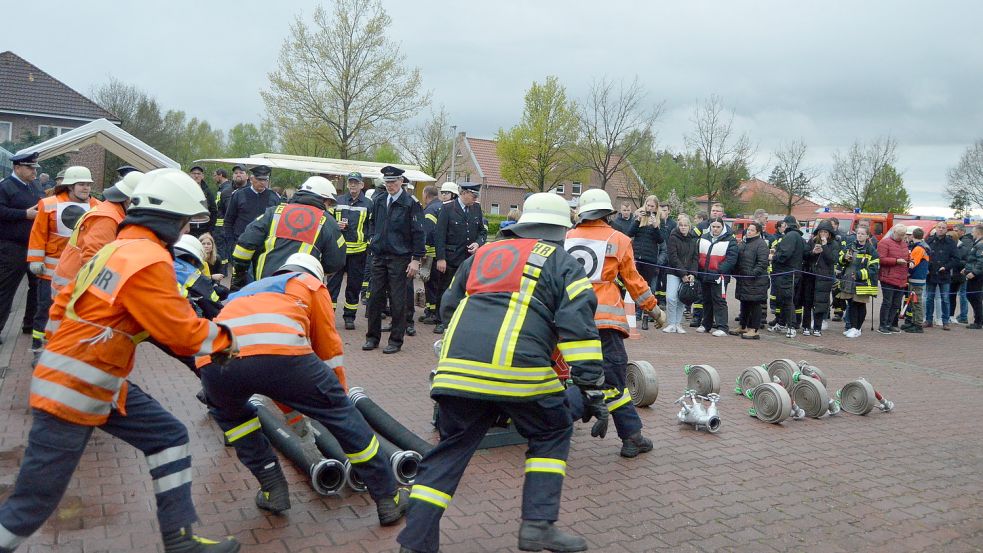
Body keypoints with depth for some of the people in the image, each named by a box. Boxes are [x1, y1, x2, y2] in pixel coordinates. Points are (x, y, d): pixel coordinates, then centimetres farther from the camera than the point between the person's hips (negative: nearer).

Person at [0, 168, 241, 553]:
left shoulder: (120, 249, 9)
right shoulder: (149, 260, -20)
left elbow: (63, 304, 16)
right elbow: (179, 330, -18)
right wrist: (223, 340, -3)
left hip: (105, 383, 10)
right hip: (73, 392, -10)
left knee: (168, 436, 9)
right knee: (34, 501, 1)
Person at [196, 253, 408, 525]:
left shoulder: (250, 289, 43)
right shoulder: (311, 283, 31)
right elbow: (329, 347, 27)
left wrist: (293, 415, 59)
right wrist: (339, 397, 42)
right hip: (279, 352, -4)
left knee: (228, 414, 36)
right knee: (342, 415, 14)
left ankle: (273, 491, 31)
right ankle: (390, 499, 22)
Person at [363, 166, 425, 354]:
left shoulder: (410, 204, -6)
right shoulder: (378, 201, 9)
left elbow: (418, 233, -7)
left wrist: (416, 259, -11)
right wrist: (375, 243, 16)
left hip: (399, 258, -5)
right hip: (379, 256, 5)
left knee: (397, 300, 1)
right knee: (375, 297, 6)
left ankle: (396, 340, 11)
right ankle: (372, 337, 18)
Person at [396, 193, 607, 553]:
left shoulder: (483, 254, 26)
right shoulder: (562, 263, 11)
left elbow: (448, 308, 31)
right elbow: (578, 327, -1)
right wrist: (593, 392, -1)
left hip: (457, 369, 4)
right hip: (519, 370, -4)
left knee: (451, 448, 17)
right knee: (552, 433, 20)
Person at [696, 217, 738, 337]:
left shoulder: (729, 240, -4)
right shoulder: (703, 237, 11)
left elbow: (731, 259, -11)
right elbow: (698, 254, 13)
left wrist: (720, 270, -20)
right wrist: (698, 270, 2)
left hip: (719, 277, -5)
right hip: (704, 276, 5)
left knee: (719, 301, -7)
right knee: (706, 301, 15)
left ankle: (722, 327, -6)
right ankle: (706, 324, 26)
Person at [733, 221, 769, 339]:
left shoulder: (761, 244, -10)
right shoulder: (743, 243, 16)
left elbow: (762, 263, -17)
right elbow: (738, 260, 23)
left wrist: (754, 273, -23)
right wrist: (736, 272, 13)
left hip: (756, 281, -9)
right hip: (742, 280, 9)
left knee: (755, 304, -3)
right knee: (744, 303, 16)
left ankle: (754, 330, 1)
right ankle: (743, 327, 27)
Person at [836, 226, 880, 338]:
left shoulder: (871, 250, -6)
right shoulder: (850, 247, 9)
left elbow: (873, 268, -11)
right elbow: (840, 259, 14)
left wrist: (859, 274, -22)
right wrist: (844, 258, -8)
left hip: (862, 283, -5)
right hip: (849, 281, 5)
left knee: (860, 305, 5)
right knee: (851, 304, 10)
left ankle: (858, 329, 12)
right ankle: (853, 327, 19)